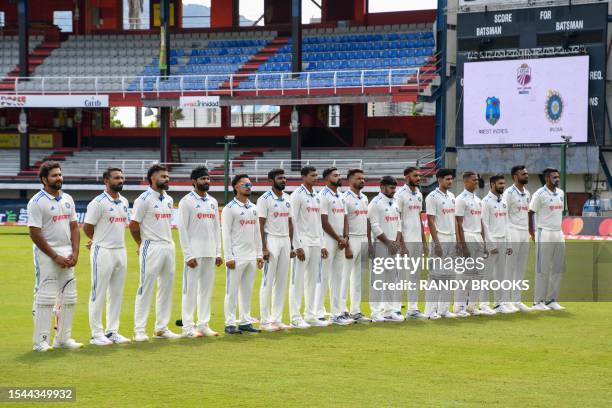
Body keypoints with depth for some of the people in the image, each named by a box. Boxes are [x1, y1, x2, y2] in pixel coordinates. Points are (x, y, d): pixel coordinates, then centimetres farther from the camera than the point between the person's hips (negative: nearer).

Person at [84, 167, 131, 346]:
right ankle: (96, 334, 1)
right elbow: (87, 228, -9)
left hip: (121, 250, 7)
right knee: (98, 294, -3)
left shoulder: (124, 202, 12)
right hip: (103, 251, -7)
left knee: (117, 294, 10)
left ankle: (112, 331, 17)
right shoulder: (98, 203, -11)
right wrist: (98, 241, 9)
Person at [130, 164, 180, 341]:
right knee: (146, 288, -6)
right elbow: (133, 226, -9)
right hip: (152, 248, -8)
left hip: (169, 246, 8)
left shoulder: (169, 200, 13)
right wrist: (143, 244, 2)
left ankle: (162, 328, 17)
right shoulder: (144, 199, -10)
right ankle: (139, 330, -4)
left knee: (167, 288, 10)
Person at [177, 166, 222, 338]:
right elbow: (182, 229, -9)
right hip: (194, 252, -6)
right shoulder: (186, 201, -5)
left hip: (210, 253, 6)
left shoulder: (213, 202, 15)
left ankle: (203, 324, 13)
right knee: (191, 289, -4)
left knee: (207, 289, 7)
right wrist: (188, 255, -14)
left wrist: (218, 253, 10)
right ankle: (188, 326, -1)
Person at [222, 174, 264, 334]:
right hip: (237, 258, -7)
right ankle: (230, 324, -1)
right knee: (232, 291, -3)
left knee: (247, 291, 10)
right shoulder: (230, 208, -8)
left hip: (252, 257, 7)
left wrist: (259, 255, 13)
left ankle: (245, 321, 15)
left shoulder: (253, 208, 14)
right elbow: (226, 234, -11)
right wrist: (229, 257, -16)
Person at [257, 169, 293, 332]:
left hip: (285, 241, 7)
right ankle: (265, 321, -2)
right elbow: (261, 225, -12)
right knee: (268, 282, -5)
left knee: (282, 282, 8)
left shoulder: (287, 198, 13)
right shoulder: (265, 199, -8)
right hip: (271, 240, -7)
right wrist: (264, 248, -18)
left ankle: (277, 319, 14)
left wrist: (291, 246, 12)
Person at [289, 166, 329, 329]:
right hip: (303, 243, -8)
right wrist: (298, 246, -18)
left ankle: (310, 315, 16)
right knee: (298, 280, -5)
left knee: (312, 280, 10)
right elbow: (293, 221, -13)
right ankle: (295, 318, -3)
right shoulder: (297, 195, -8)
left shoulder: (316, 197, 16)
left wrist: (322, 245, 15)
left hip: (316, 244, 8)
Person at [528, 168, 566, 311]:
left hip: (559, 234, 7)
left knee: (558, 268, 7)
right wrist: (532, 234, -11)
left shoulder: (561, 193, 12)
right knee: (543, 269, -4)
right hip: (544, 235, -7)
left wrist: (559, 229, 16)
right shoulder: (540, 194, -10)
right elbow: (530, 213, -8)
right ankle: (538, 301, 1)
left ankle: (552, 300, 13)